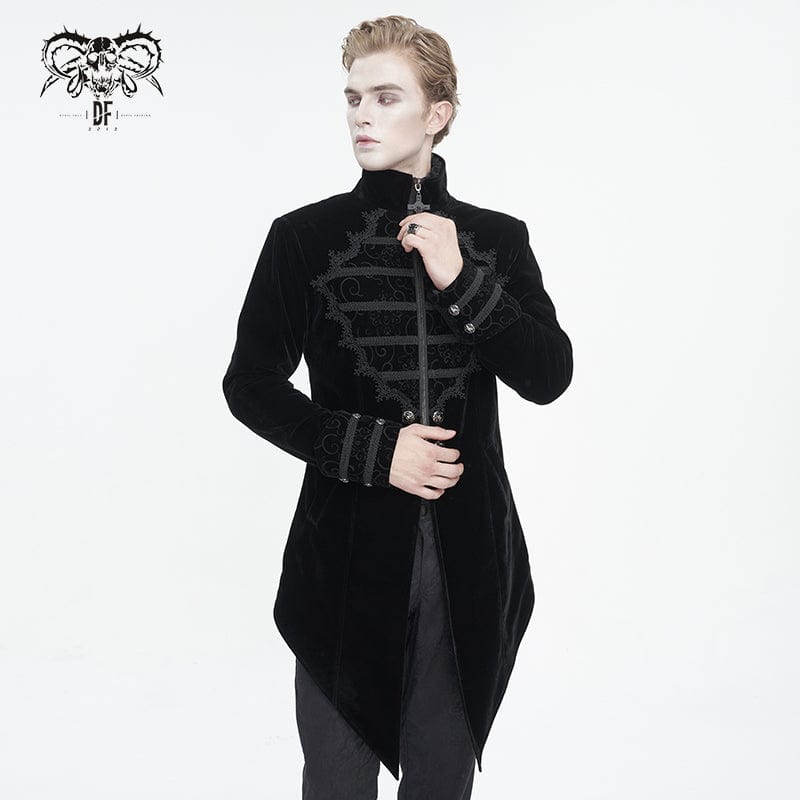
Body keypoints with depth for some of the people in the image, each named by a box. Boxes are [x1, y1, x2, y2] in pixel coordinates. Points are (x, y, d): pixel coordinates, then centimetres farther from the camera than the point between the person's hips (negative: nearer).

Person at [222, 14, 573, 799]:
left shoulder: (497, 239, 4)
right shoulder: (303, 236, -2)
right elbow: (249, 383, -1)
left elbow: (549, 377, -4)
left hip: (468, 554, 2)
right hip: (347, 555, -1)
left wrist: (460, 281, -15)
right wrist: (370, 449, -13)